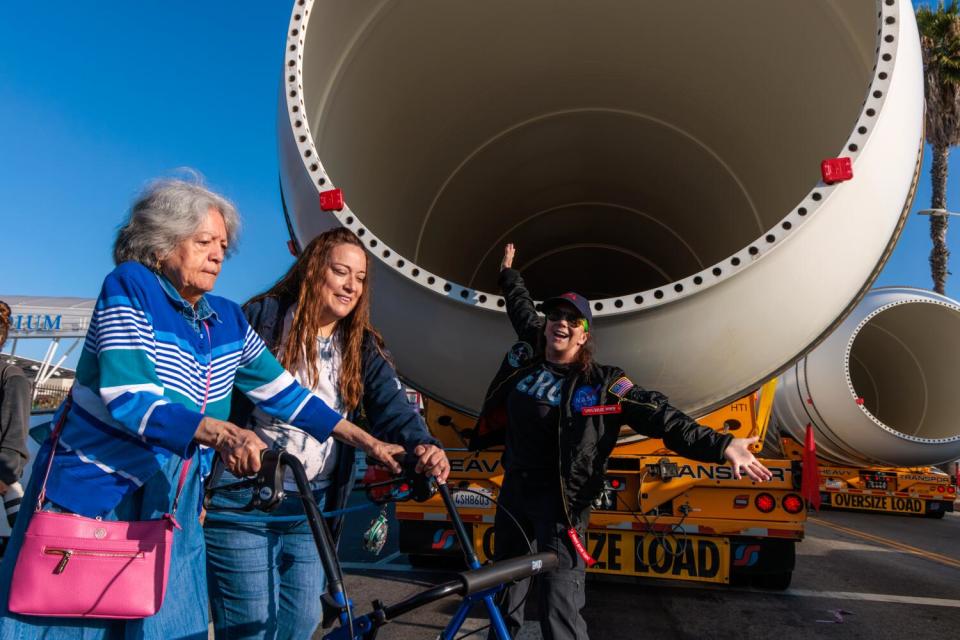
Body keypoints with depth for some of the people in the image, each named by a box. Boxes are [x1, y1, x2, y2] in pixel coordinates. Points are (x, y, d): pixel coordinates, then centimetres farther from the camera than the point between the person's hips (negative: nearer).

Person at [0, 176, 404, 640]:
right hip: (92, 494, -4)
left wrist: (368, 443, -3)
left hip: (169, 506, 5)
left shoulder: (228, 320, 2)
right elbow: (128, 402, -23)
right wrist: (220, 432, -38)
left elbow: (284, 393, 3)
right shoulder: (128, 288, -13)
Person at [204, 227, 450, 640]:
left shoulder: (361, 347, 8)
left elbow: (390, 404, -6)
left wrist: (422, 444, -26)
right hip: (244, 496, -4)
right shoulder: (262, 317, -4)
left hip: (313, 505, 4)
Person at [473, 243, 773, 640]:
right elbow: (522, 309, 21)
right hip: (514, 491, 5)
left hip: (560, 501, -5)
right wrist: (508, 274, 37)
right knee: (504, 596, 20)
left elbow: (659, 416, -18)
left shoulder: (602, 384, -12)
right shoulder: (526, 356, 1)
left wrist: (720, 445, -28)